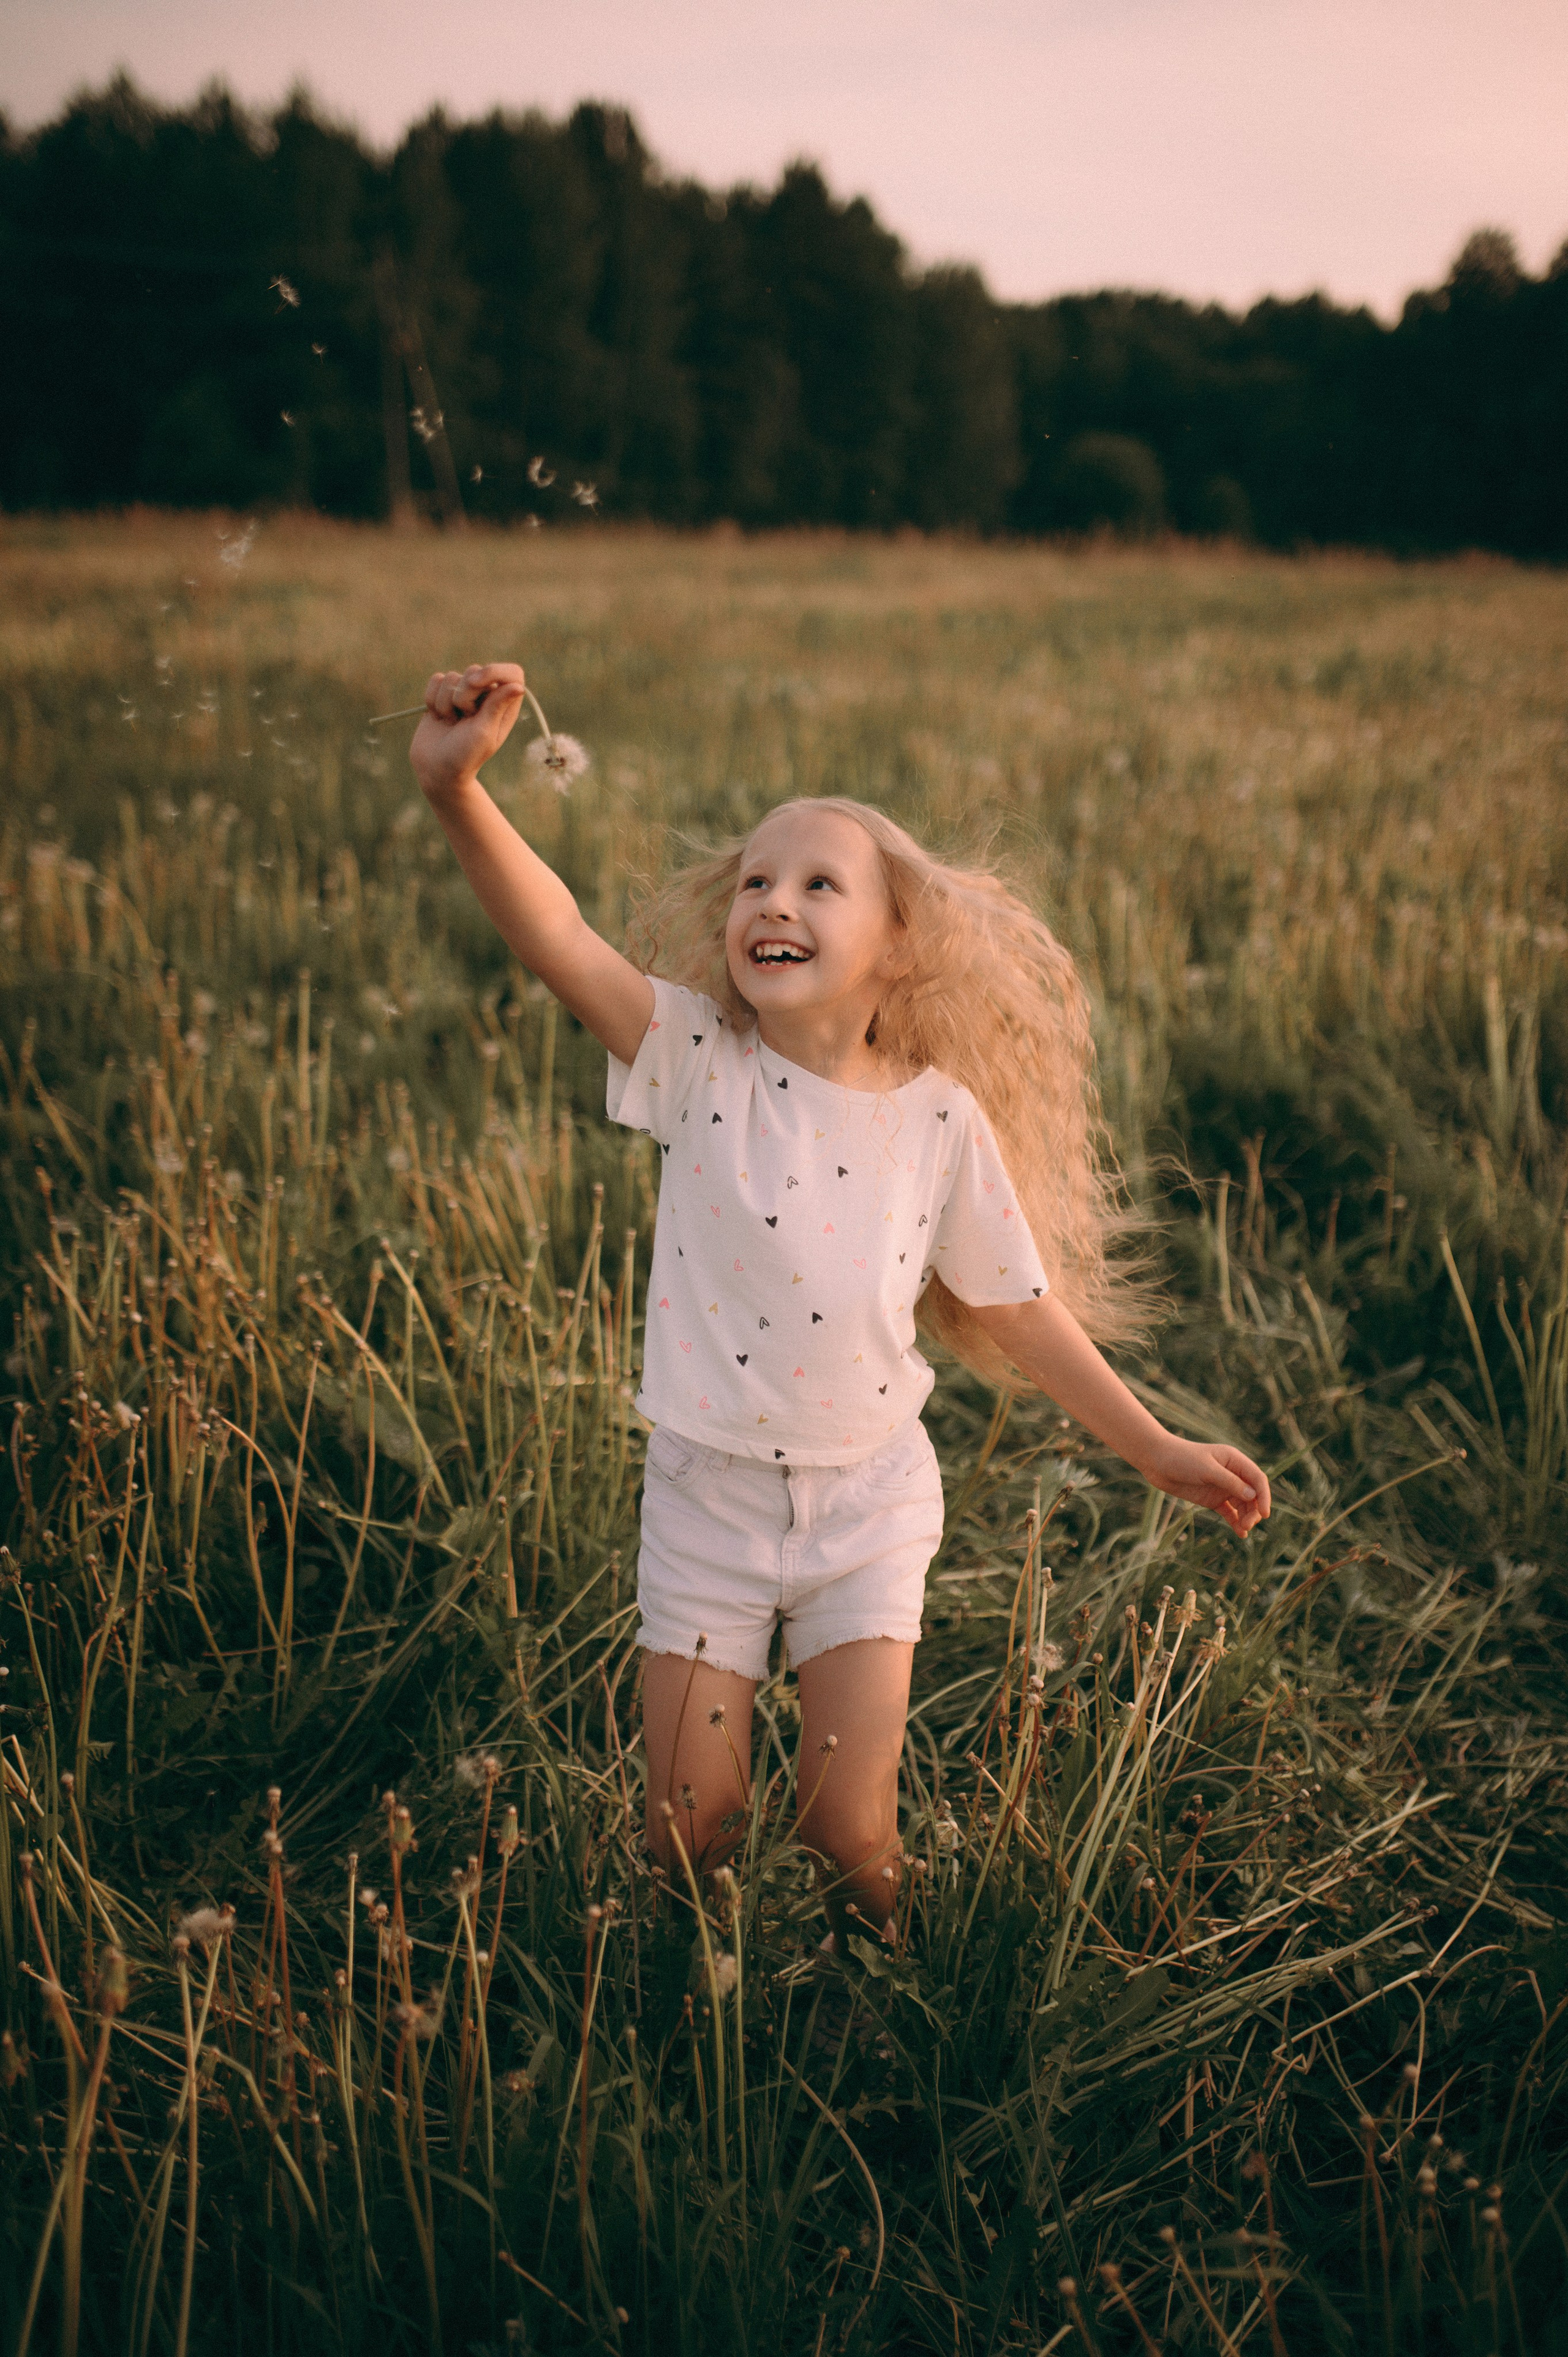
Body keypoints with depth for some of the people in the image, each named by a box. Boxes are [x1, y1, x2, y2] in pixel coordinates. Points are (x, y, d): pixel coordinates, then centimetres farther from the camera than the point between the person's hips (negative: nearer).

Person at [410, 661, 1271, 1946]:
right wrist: (460, 790, -44)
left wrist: (1158, 1450, 8)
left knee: (851, 1828, 3)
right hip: (710, 1490, 0)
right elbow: (558, 936, -26)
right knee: (691, 1821, 6)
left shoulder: (941, 1117, -7)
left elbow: (1016, 1304, 4)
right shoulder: (700, 1062, -10)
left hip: (870, 1497, 0)